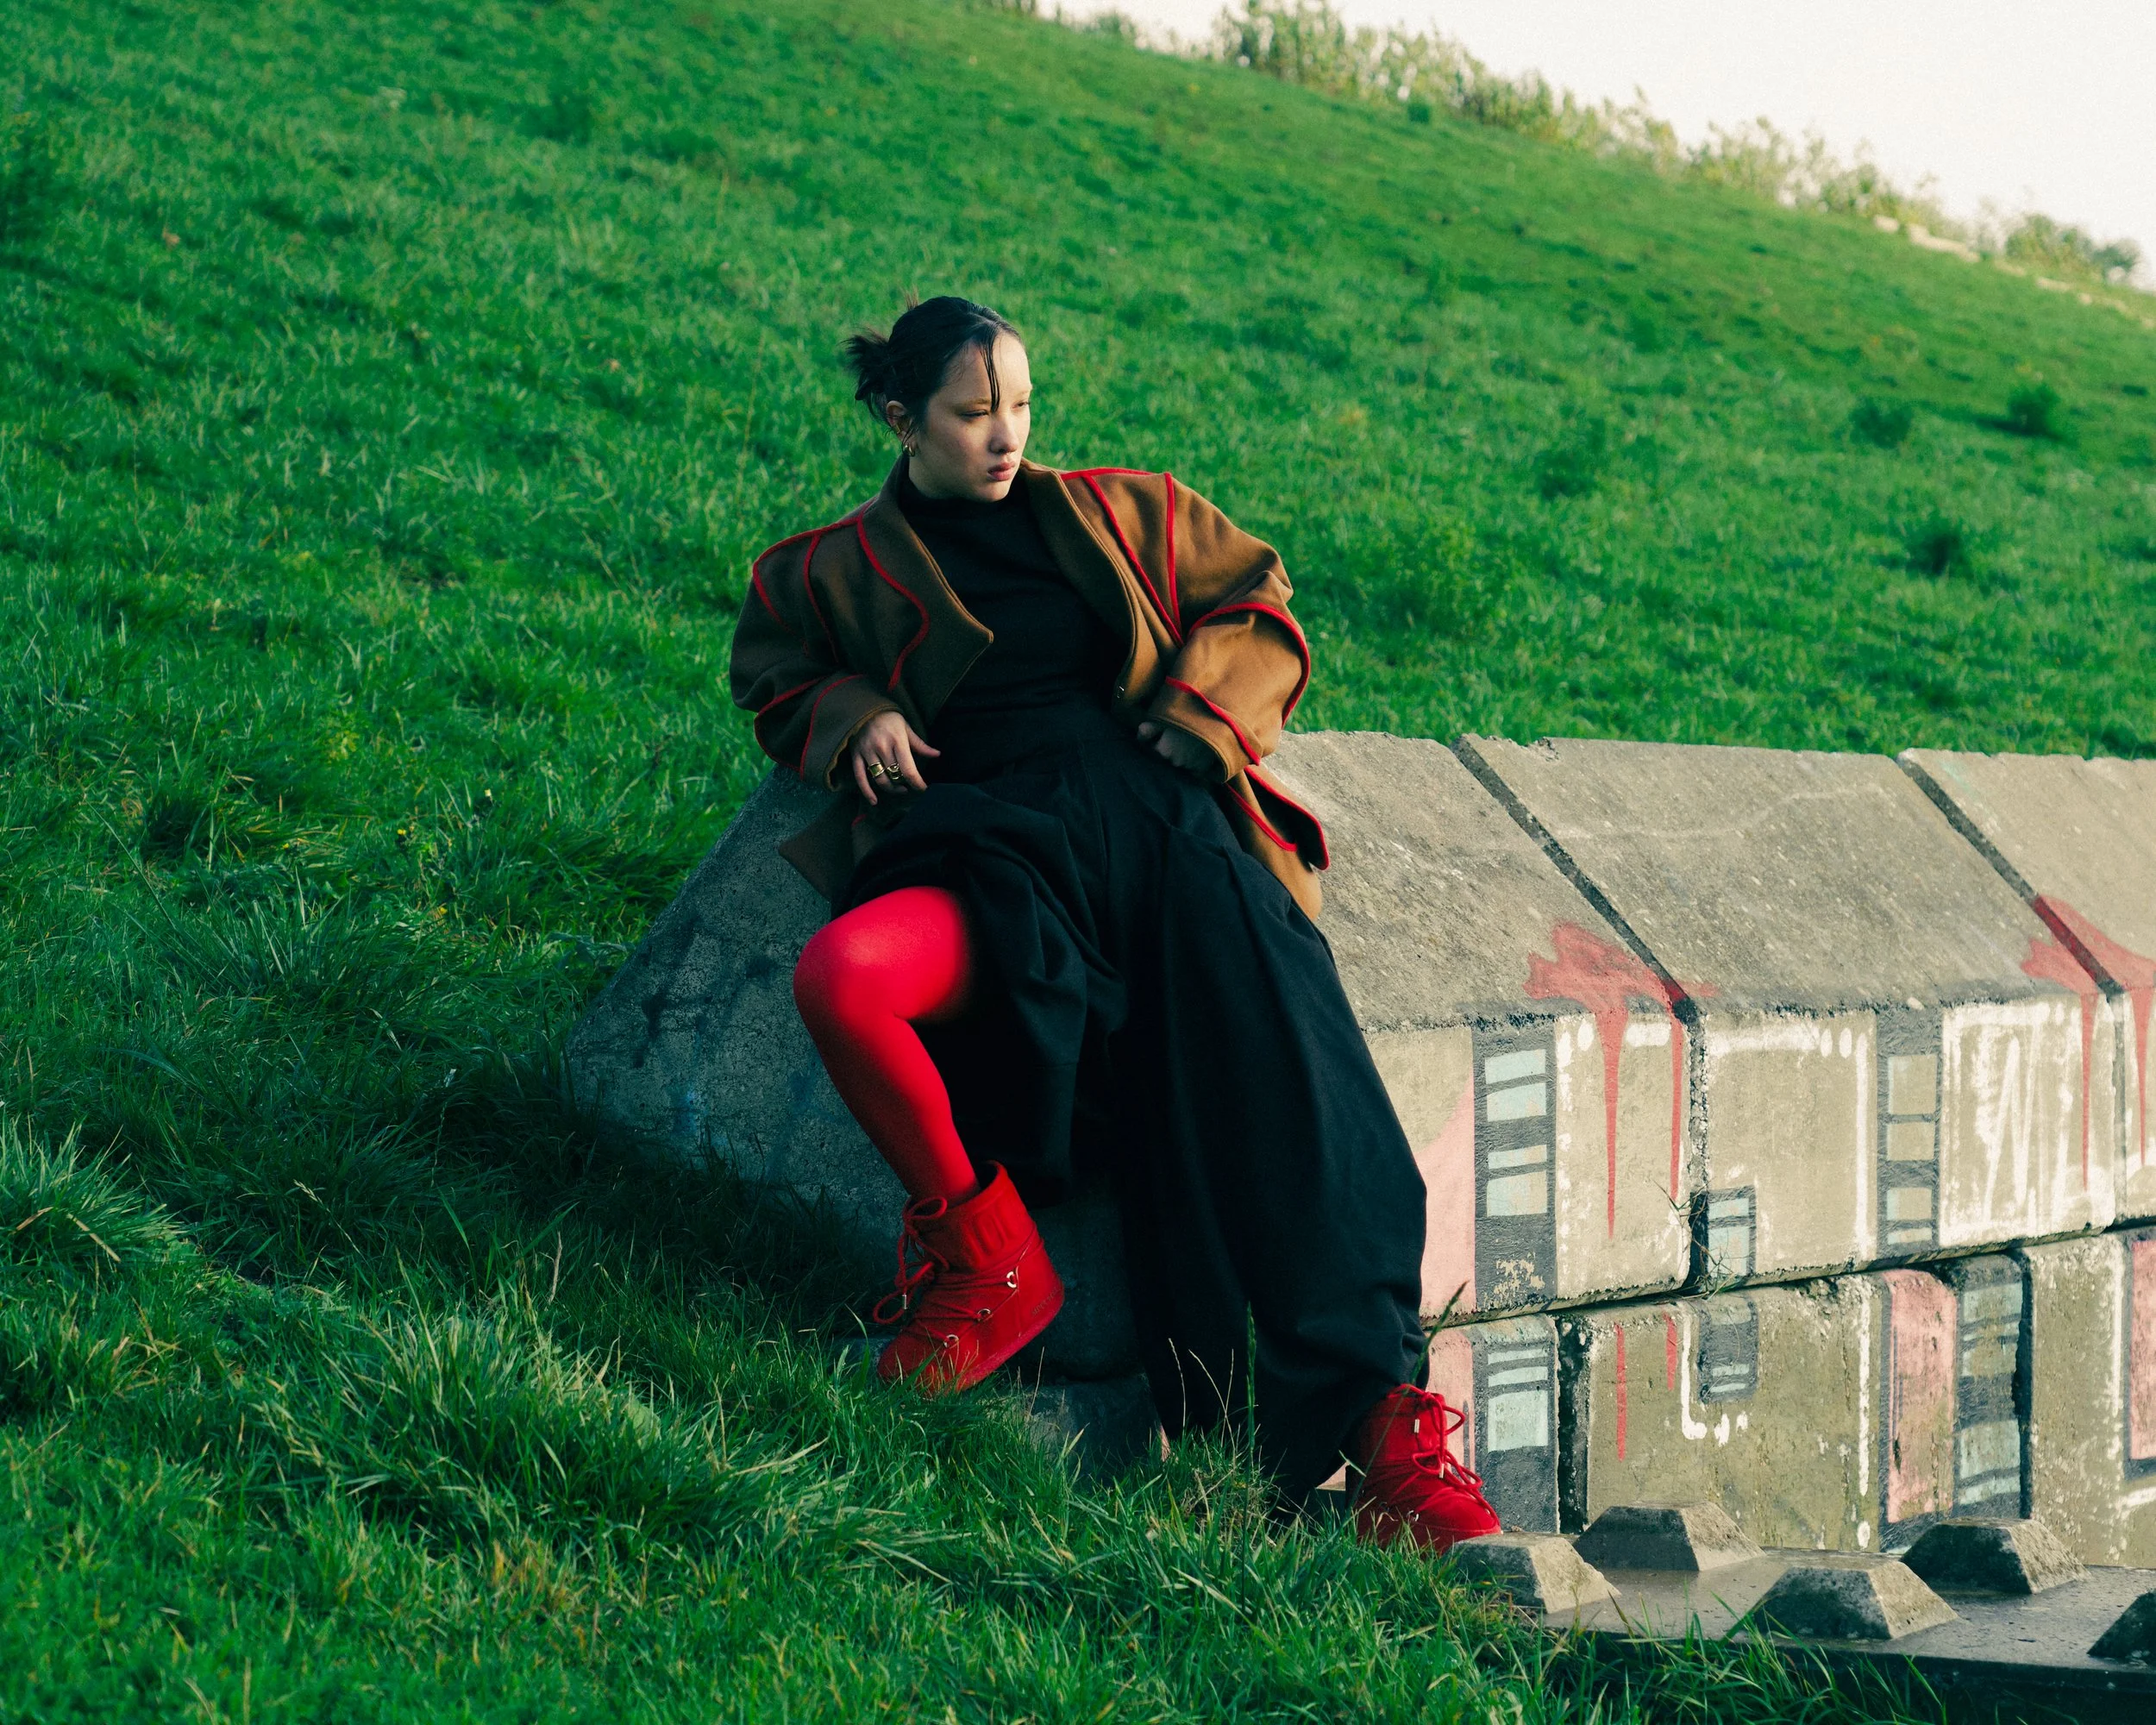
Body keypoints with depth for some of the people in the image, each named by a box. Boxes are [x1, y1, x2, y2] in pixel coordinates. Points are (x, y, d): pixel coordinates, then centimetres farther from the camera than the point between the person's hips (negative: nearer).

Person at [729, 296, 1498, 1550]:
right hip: (995, 849, -1)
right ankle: (991, 1258, -15)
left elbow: (1260, 606, 28)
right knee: (839, 977, -36)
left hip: (1159, 819, 1)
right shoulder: (845, 572, 23)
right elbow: (775, 676, 35)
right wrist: (857, 716, 11)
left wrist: (1194, 722, 7)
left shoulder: (1118, 513, 25)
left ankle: (1388, 1416, -34)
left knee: (1281, 1080, -27)